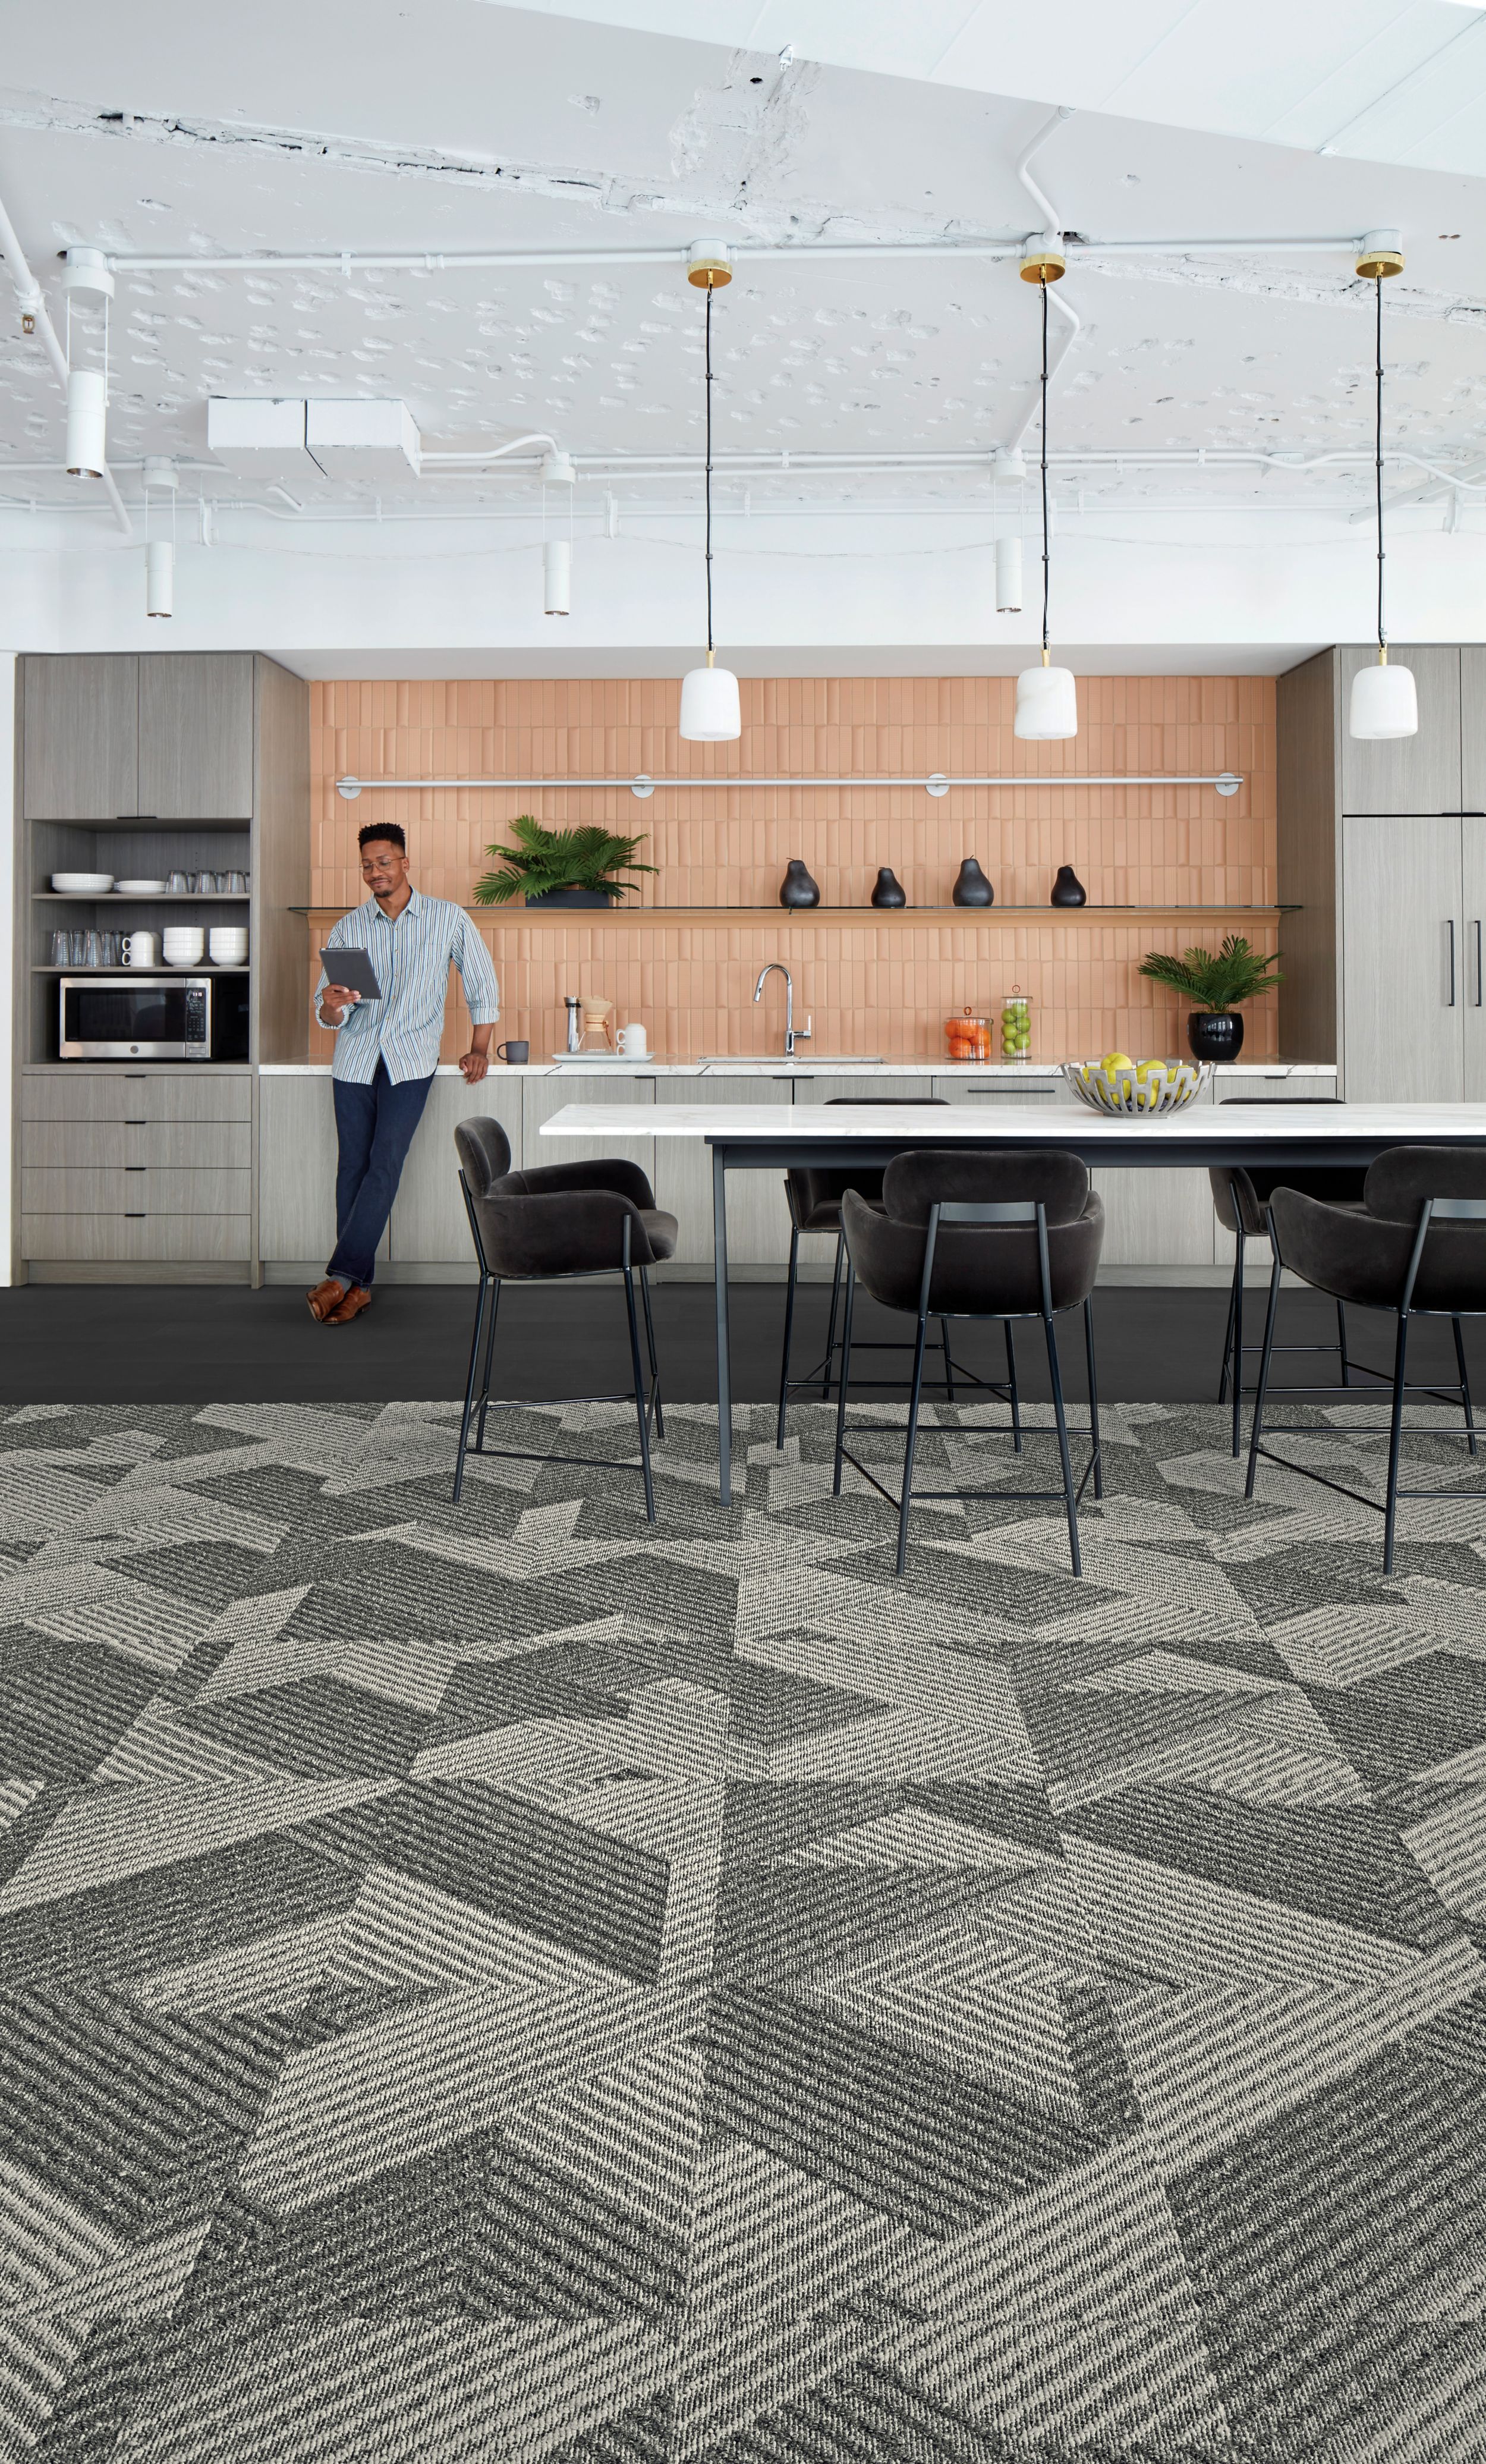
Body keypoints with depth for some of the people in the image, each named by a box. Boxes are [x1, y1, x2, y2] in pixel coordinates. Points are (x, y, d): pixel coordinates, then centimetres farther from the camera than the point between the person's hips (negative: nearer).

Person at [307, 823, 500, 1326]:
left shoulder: (448, 919, 3)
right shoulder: (347, 929, 7)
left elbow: (482, 984, 13)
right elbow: (325, 1012, 3)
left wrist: (480, 1047, 6)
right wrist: (332, 1007, -21)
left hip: (411, 1061, -3)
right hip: (355, 1059, 3)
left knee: (386, 1163, -14)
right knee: (353, 1166, 1)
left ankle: (342, 1275, -14)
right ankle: (359, 1285, 7)